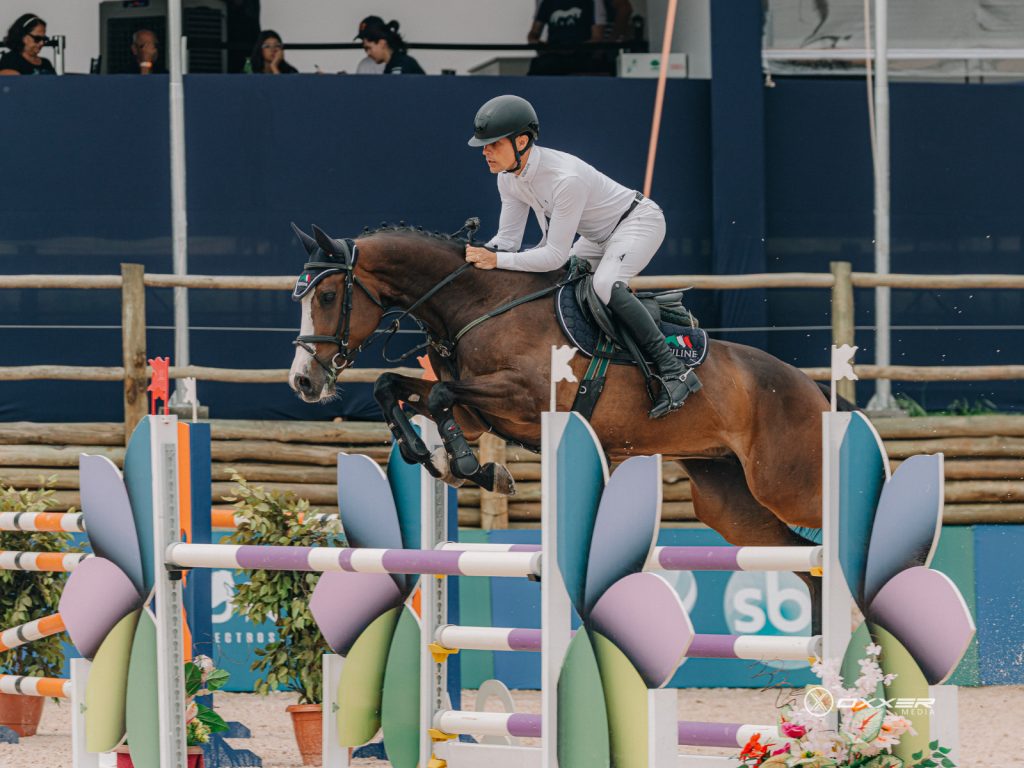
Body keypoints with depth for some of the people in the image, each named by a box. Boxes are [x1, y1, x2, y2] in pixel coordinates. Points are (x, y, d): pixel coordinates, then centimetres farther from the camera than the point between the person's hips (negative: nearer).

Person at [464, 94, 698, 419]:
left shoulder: (566, 179, -37)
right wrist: (475, 256, -26)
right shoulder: (510, 178, -10)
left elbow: (556, 255, -35)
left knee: (605, 284, -33)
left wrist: (498, 261, -38)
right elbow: (507, 240, -7)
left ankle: (673, 371, -29)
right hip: (600, 236, 10)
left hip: (640, 221, -10)